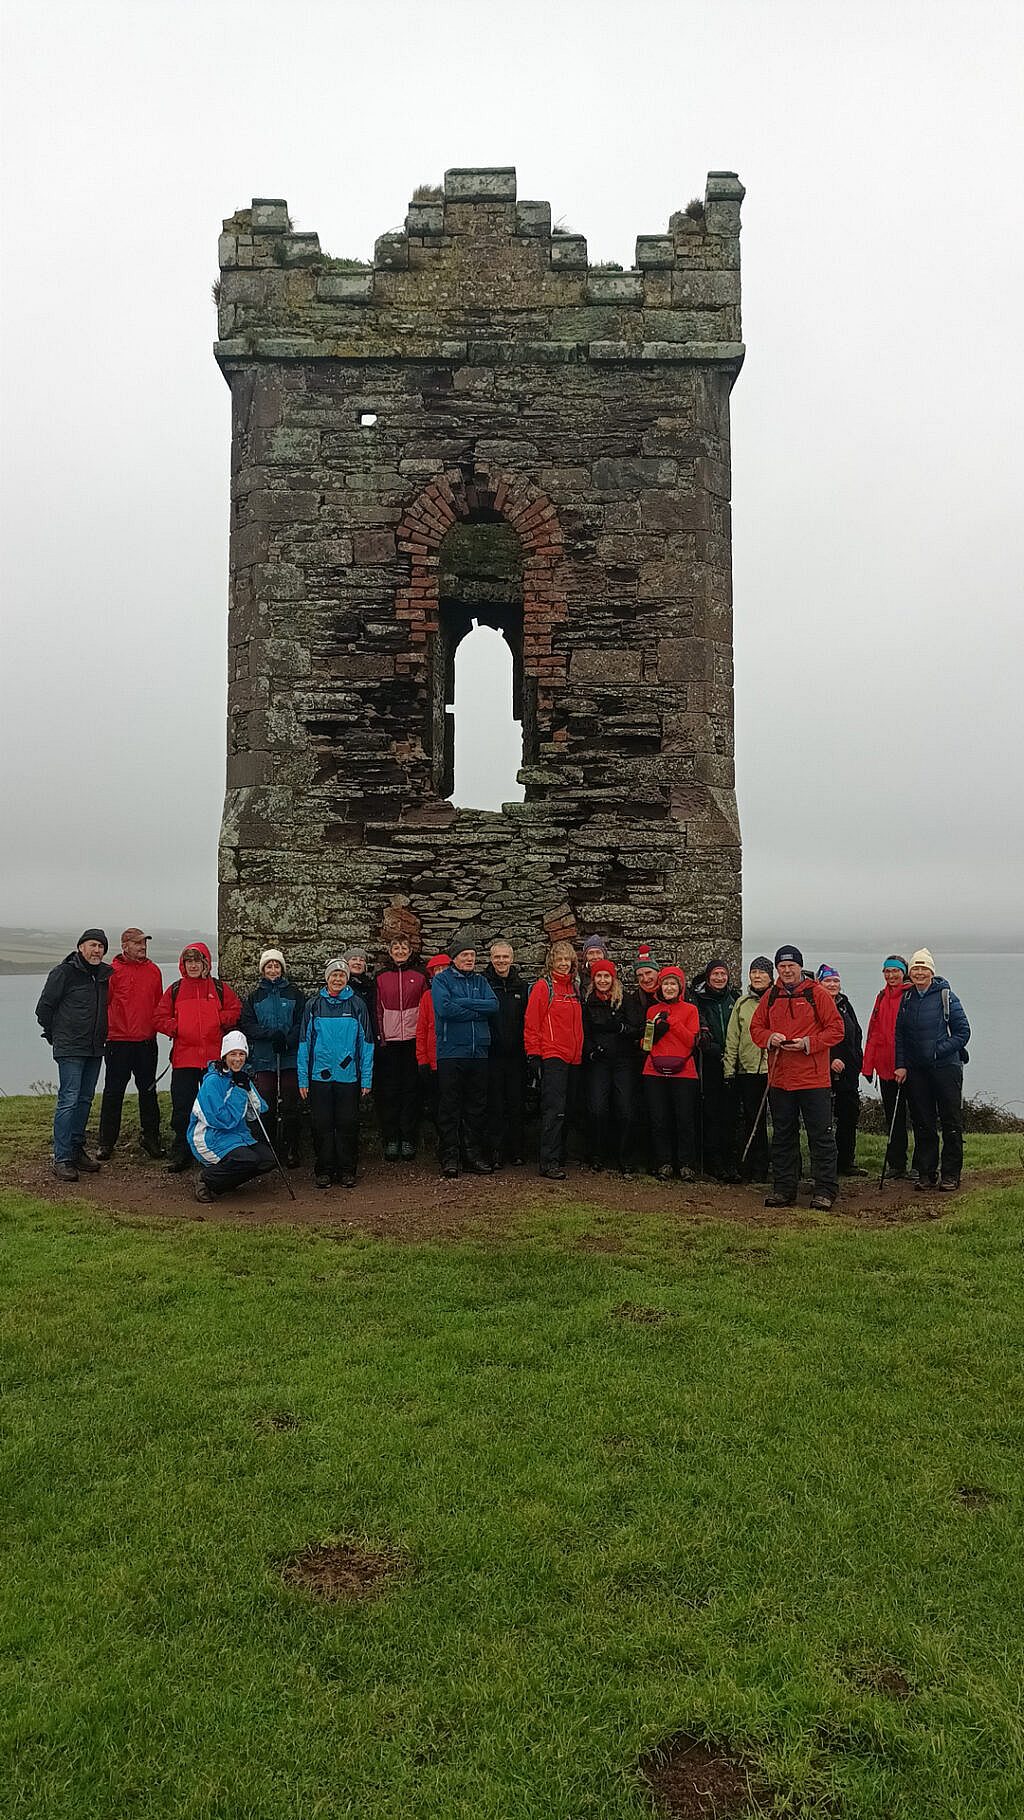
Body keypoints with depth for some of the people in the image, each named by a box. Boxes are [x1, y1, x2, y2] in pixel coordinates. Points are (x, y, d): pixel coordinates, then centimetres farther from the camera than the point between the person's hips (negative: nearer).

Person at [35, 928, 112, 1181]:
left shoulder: (106, 974, 9)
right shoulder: (64, 972, -9)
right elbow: (44, 1007, -3)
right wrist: (55, 1036, 3)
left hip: (95, 1049, 6)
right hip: (70, 1049, -6)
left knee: (85, 1100, 12)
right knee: (68, 1100, -9)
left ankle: (77, 1149, 23)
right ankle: (61, 1158, -6)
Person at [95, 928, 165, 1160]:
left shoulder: (153, 971, 8)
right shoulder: (113, 971, -4)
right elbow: (103, 1003, -5)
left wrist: (158, 1025, 7)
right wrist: (105, 1030, -8)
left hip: (147, 1041, 3)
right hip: (118, 1041, -3)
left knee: (148, 1091, 10)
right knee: (113, 1092, 3)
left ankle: (151, 1138, 19)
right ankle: (106, 1142, 13)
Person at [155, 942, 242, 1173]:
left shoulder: (220, 988, 6)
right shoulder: (175, 990, 8)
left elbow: (235, 1011, 6)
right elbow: (161, 1018, 8)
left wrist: (218, 1021, -8)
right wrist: (176, 1028, -8)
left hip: (214, 1059, 0)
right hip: (183, 1059, 0)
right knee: (182, 1109, 2)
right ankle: (180, 1156, 11)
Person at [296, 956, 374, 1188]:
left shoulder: (357, 1005, 4)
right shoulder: (313, 1005, 5)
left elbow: (366, 1043, 4)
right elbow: (304, 1043, 5)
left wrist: (366, 1079, -1)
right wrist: (303, 1080, 0)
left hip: (349, 1076, 0)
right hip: (319, 1076, 0)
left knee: (348, 1125, 3)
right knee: (321, 1126, 4)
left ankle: (347, 1171, 14)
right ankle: (323, 1171, 14)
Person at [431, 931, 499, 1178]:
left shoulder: (480, 981, 15)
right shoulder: (442, 979, 1)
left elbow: (493, 1006, -3)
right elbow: (444, 1009, -16)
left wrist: (461, 1003, -12)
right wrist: (477, 1011, -9)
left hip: (478, 1053, 5)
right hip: (450, 1053, -4)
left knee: (477, 1107, 9)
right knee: (449, 1108, -1)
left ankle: (473, 1154, 17)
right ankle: (450, 1156, 5)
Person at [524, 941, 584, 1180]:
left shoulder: (574, 988, 15)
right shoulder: (543, 986, -4)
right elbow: (531, 1023, -7)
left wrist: (580, 1051, 17)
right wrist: (533, 1054, -11)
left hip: (573, 1059, 7)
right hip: (551, 1057, -7)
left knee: (567, 1109, 10)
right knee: (555, 1109, -13)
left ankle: (560, 1156, 19)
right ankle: (549, 1162, -12)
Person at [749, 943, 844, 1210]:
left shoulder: (816, 994, -3)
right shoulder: (770, 997, 10)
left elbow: (836, 1029, -4)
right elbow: (756, 1028, 14)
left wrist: (808, 1043, -16)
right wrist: (770, 1038, -8)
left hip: (813, 1079, -4)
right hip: (779, 1078, 4)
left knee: (821, 1136, -1)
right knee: (782, 1136, 11)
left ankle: (825, 1191, 6)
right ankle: (783, 1189, 19)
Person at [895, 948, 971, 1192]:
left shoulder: (946, 996, -4)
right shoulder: (906, 999, 8)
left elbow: (963, 1032, -4)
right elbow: (899, 1035, 11)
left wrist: (939, 1051, -13)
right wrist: (901, 1065, 1)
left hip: (946, 1067, -4)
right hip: (915, 1070, 4)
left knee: (951, 1123, 0)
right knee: (922, 1124, 8)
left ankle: (951, 1174, 8)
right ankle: (926, 1172, 16)